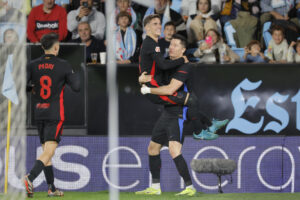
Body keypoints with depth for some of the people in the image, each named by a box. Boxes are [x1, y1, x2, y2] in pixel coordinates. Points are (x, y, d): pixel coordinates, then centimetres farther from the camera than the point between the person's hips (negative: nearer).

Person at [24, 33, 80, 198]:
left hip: (39, 113, 4)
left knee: (46, 150, 15)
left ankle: (52, 188, 18)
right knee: (48, 152, -9)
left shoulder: (33, 65, 1)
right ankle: (29, 179, -31)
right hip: (55, 114, -4)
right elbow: (76, 87, -4)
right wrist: (74, 75, 16)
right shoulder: (63, 65, -7)